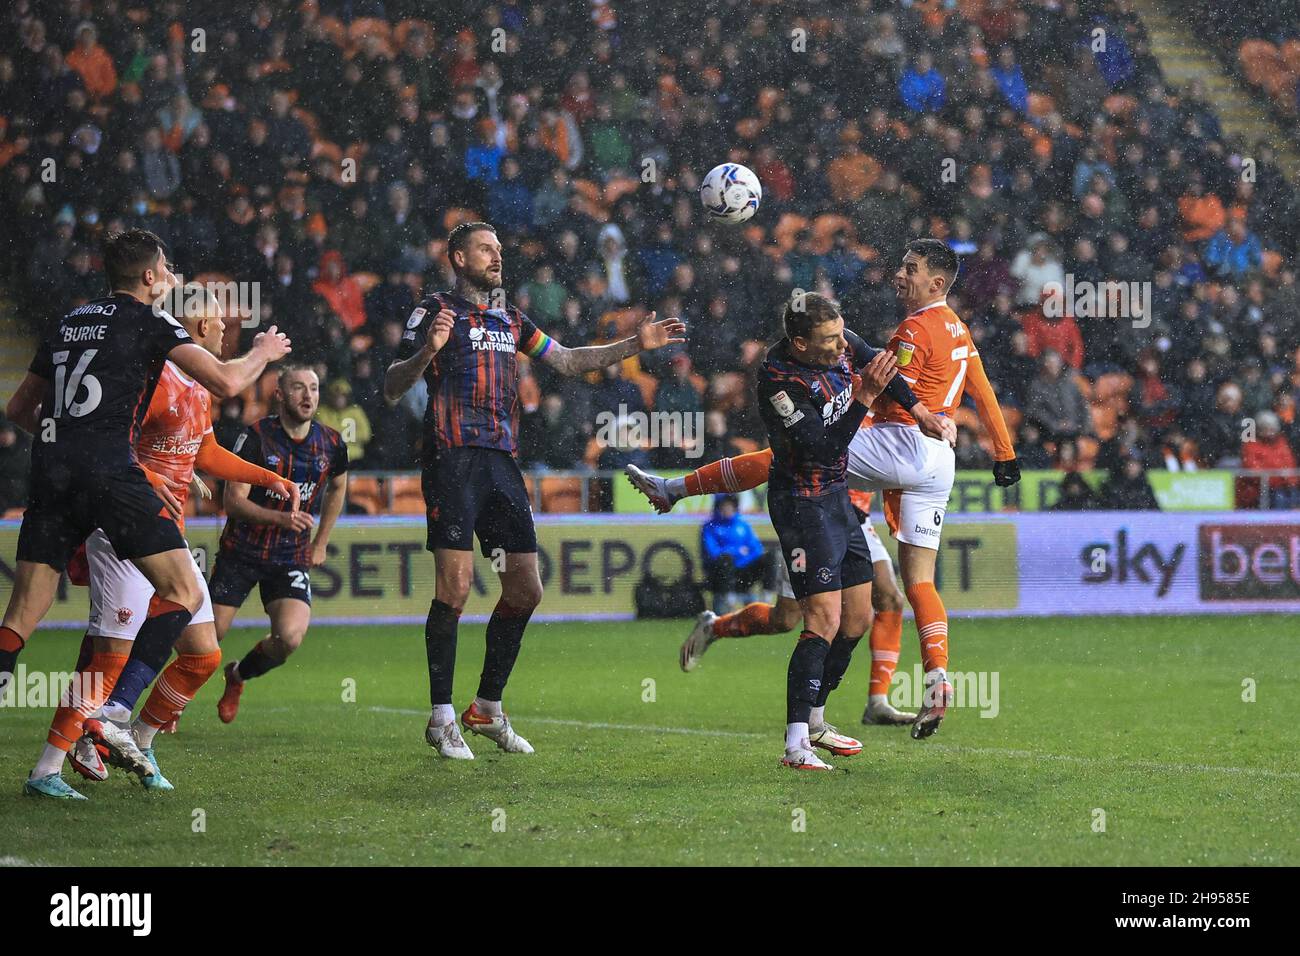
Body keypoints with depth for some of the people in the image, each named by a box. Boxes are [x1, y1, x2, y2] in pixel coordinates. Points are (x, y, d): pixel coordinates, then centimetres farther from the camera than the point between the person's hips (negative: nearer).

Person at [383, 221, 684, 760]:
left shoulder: (510, 318, 19)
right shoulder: (435, 312, -1)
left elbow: (567, 362, 26)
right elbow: (392, 391, -8)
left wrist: (635, 345, 19)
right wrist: (427, 351, -27)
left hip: (502, 463, 7)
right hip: (453, 462, -7)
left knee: (526, 589, 4)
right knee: (454, 587, -12)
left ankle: (488, 709, 16)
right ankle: (441, 719, -5)